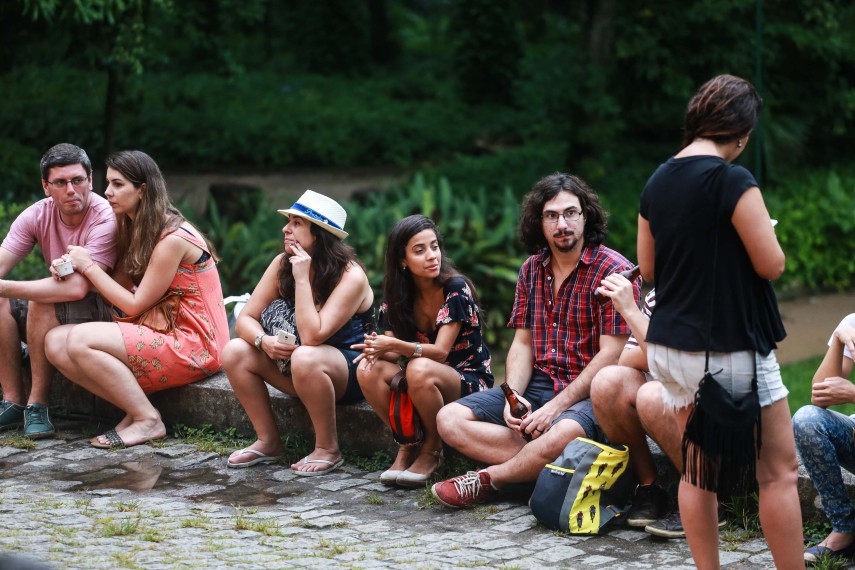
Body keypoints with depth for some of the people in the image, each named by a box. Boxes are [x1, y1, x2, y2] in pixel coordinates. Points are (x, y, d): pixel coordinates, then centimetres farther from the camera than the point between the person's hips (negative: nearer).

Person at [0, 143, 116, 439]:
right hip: (56, 314, 7)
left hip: (106, 310, -7)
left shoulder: (106, 220, -24)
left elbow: (77, 288, -34)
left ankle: (38, 404, -21)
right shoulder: (37, 215, -5)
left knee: (41, 303, -32)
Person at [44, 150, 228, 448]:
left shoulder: (173, 239, -16)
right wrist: (72, 268, -10)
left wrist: (88, 266, -8)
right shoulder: (136, 230, 13)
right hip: (163, 334, 9)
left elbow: (135, 305, -14)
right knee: (56, 343, -8)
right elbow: (119, 288, 5)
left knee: (81, 340, -25)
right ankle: (135, 409, -6)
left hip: (193, 346, -9)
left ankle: (148, 420, -14)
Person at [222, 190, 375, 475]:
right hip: (302, 375, 7)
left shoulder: (351, 276, -23)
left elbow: (311, 337, -32)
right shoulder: (282, 264, -5)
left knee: (305, 358, -38)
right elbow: (245, 319, -4)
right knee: (235, 351, -13)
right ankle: (268, 442, -1)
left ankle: (328, 449, -19)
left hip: (350, 370, -6)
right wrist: (264, 341, -26)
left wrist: (302, 279, -30)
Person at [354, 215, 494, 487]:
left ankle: (432, 449, -13)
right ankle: (407, 445, -7)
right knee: (368, 370, -23)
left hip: (469, 381, -5)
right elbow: (393, 351, -4)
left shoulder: (456, 288, -16)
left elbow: (440, 352, -21)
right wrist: (378, 348, -29)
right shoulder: (397, 294, 0)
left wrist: (395, 345, -36)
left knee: (420, 369, -37)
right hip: (424, 383, 5)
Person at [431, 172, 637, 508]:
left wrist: (555, 407, -19)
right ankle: (552, 470, -22)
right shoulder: (532, 269, 12)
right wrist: (512, 397, -7)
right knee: (450, 420, -10)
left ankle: (488, 479, -12)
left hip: (589, 393, -7)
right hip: (538, 385, 7)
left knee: (562, 435, -40)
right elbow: (523, 344, 13)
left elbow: (610, 355, -14)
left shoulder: (613, 270, -9)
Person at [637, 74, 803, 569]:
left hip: (671, 347, 7)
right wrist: (763, 230, 5)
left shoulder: (657, 183, 6)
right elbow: (772, 264, -13)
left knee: (696, 472, 12)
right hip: (730, 350, -7)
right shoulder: (733, 181, -15)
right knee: (779, 470, 2)